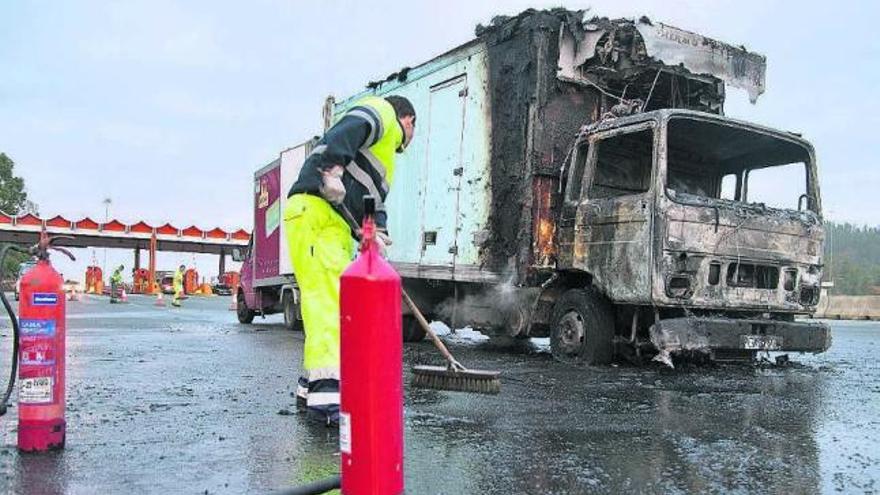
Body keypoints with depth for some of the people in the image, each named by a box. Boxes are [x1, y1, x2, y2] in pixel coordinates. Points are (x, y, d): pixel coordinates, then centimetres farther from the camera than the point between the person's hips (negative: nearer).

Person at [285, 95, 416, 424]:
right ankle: (326, 390, -28)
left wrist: (376, 236, 12)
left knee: (337, 302, 12)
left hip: (336, 227, 10)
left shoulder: (384, 155, 36)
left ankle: (312, 384, 20)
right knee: (326, 296, -20)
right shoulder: (382, 113, 7)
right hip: (316, 212, -10)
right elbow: (344, 132, -14)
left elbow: (373, 202, 27)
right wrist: (332, 168, -29)